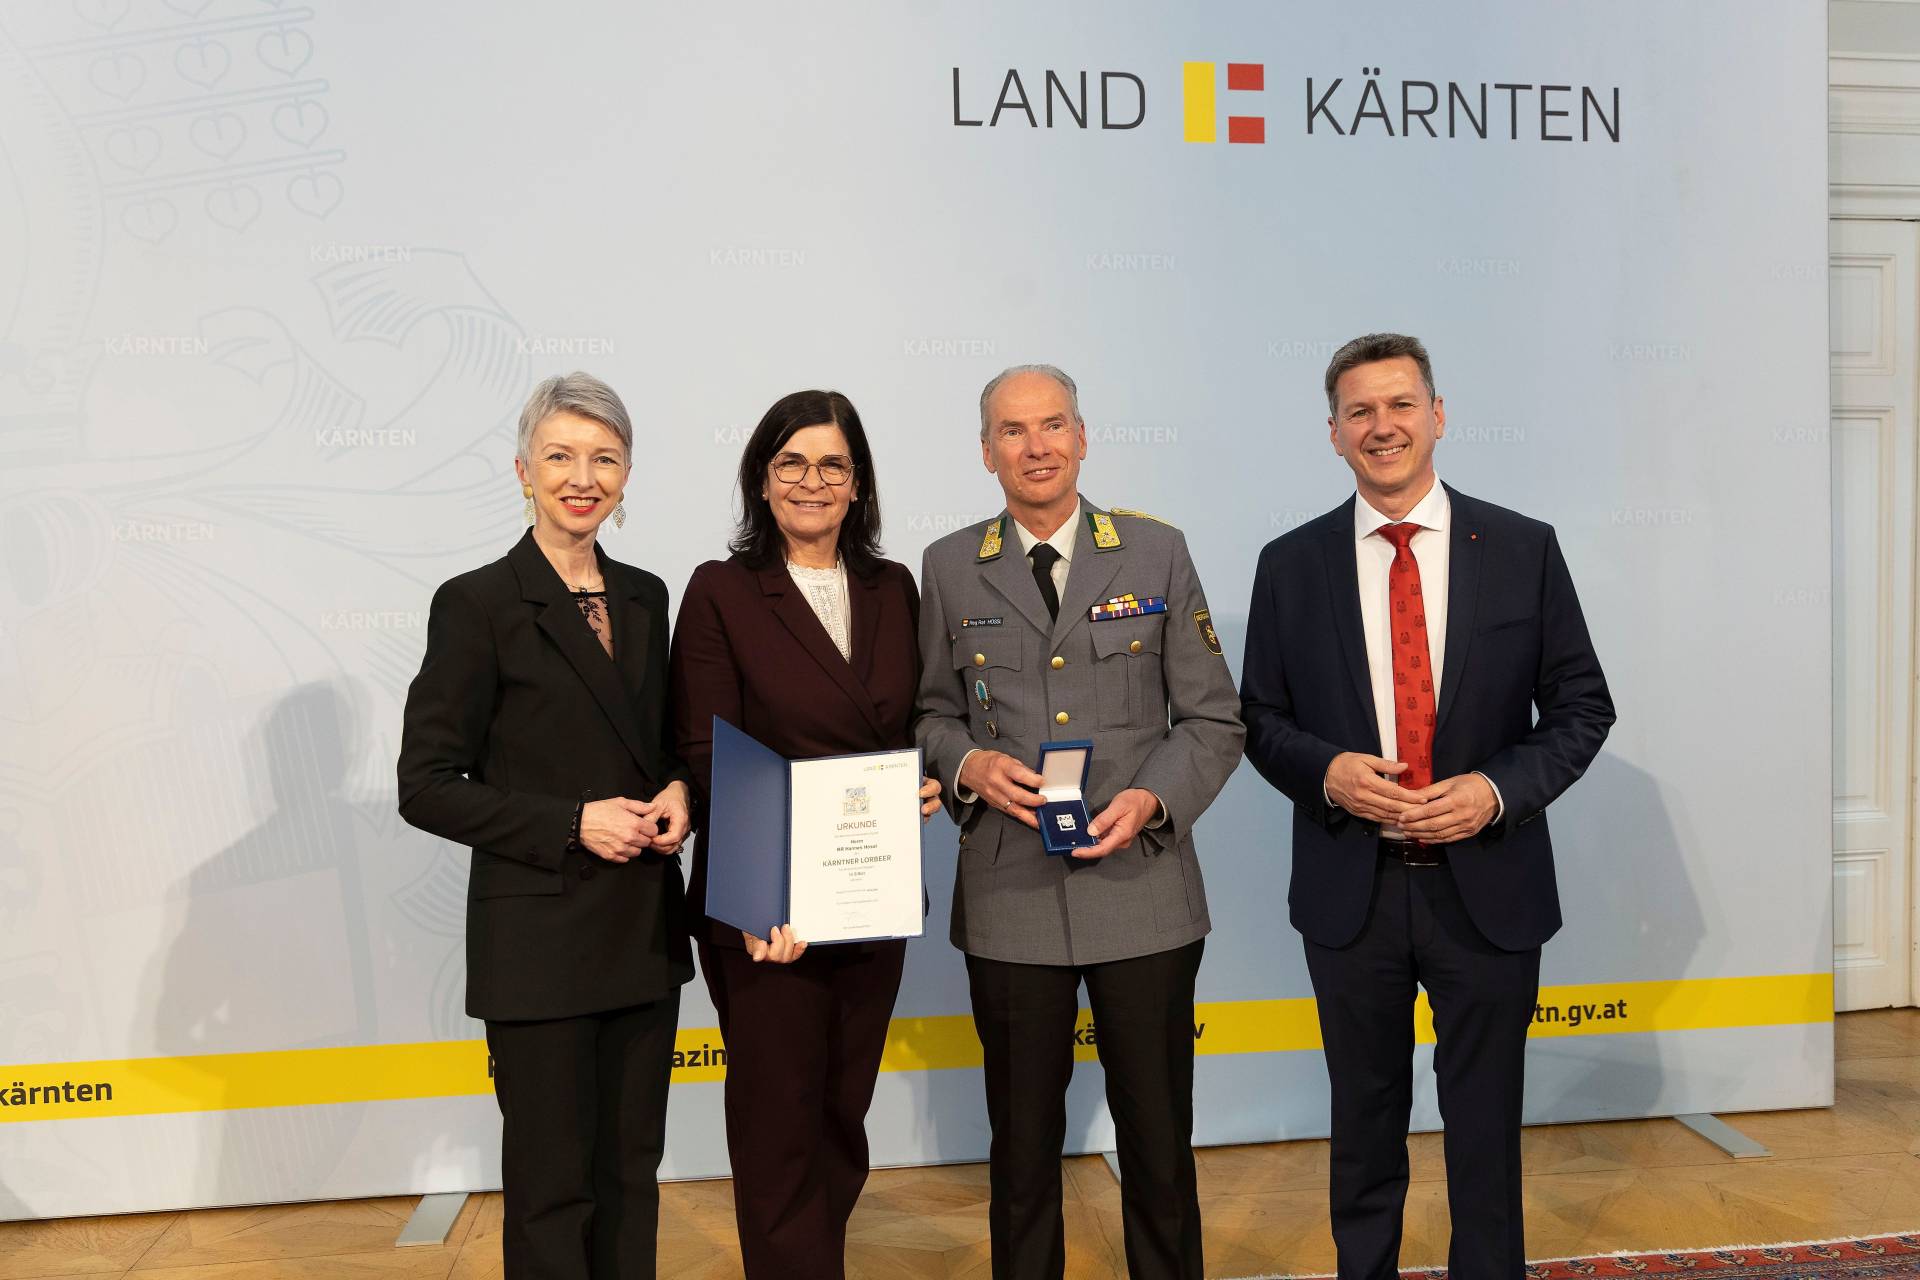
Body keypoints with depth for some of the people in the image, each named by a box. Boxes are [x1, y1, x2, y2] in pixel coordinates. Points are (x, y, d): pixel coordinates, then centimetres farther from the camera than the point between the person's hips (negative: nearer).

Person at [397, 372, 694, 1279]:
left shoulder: (644, 597, 8)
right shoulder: (477, 603, -9)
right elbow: (426, 787, -10)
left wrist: (678, 792, -2)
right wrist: (573, 824, -17)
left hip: (644, 931, 6)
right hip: (539, 938, -5)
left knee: (631, 1169, 16)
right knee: (553, 1183, 7)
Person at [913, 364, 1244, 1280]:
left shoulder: (1157, 552, 2)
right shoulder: (950, 568, 5)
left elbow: (1214, 719, 3)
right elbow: (931, 713, 11)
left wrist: (1151, 799, -13)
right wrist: (970, 764, -10)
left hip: (1143, 888, 0)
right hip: (1009, 897, 1)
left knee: (1159, 1142, 11)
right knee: (1023, 1144, 14)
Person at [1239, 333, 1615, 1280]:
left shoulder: (1524, 550, -1)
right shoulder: (1290, 564, 0)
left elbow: (1582, 707, 1)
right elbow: (1260, 720, 4)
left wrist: (1498, 788, -15)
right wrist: (1326, 772, -16)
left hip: (1488, 885, 0)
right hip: (1350, 888, 1)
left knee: (1485, 1122, 13)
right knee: (1365, 1120, 16)